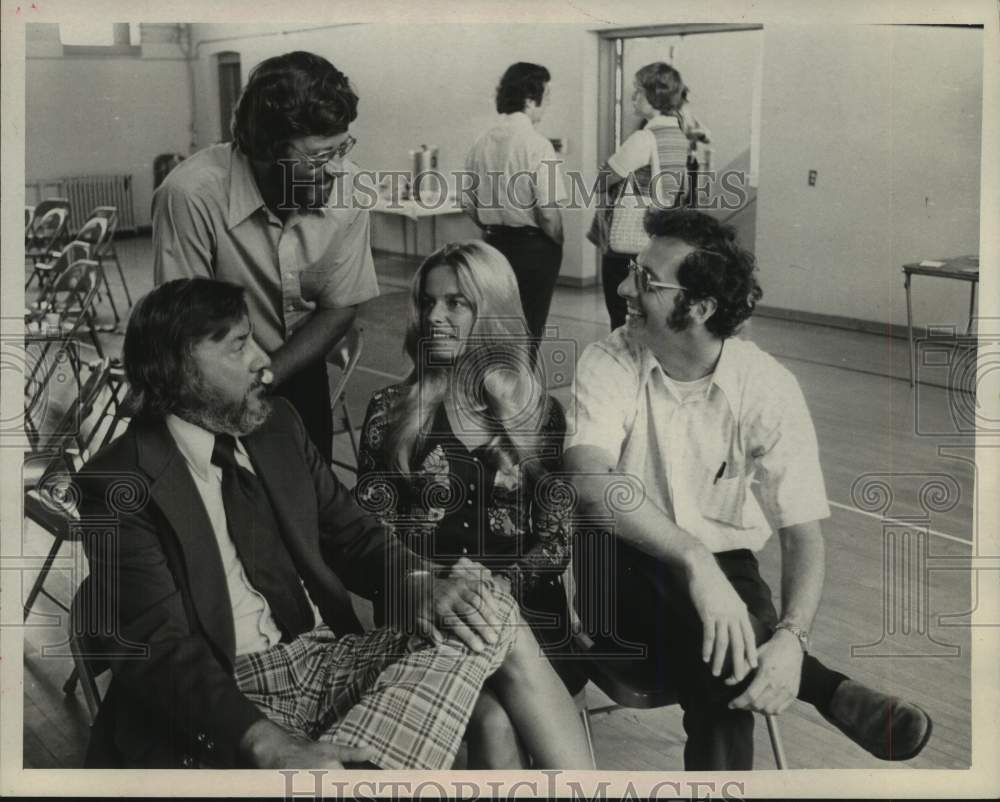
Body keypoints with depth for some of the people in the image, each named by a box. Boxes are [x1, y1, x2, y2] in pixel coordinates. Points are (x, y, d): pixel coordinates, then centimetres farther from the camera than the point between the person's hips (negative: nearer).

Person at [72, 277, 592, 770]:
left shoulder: (277, 425, 11)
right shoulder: (118, 485, -9)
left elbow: (347, 531, 14)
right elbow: (157, 645, -17)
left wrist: (418, 583, -10)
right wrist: (271, 745, -32)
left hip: (322, 657, 7)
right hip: (222, 707, -6)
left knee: (492, 618, -14)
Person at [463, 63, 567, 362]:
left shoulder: (481, 144, 3)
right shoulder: (536, 145, -17)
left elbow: (469, 204, 8)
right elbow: (548, 211, -20)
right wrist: (560, 240, -2)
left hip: (494, 244, 6)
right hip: (534, 246, -6)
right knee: (529, 330, 3)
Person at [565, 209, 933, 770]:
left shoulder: (768, 387, -11)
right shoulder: (610, 364, -12)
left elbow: (803, 533, -15)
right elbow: (589, 480, -31)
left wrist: (791, 638, -35)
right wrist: (694, 560, -45)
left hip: (722, 571, -1)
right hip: (623, 573, 1)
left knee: (726, 675, -36)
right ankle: (826, 690, -26)